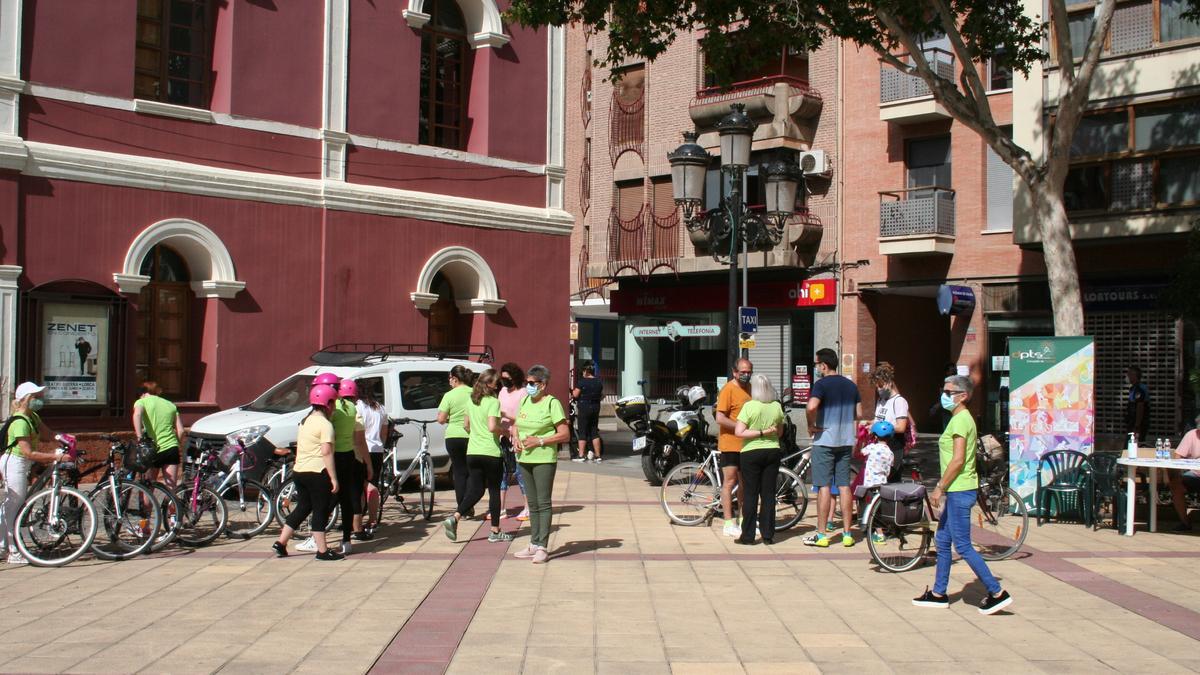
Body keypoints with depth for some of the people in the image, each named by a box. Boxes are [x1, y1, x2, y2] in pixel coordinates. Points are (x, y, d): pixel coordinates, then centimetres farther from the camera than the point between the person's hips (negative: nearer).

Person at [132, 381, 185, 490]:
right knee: (171, 489, 2)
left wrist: (140, 437, -20)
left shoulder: (142, 401, 5)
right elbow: (180, 430, 8)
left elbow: (137, 414, -19)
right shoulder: (170, 405, 16)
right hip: (171, 449, 3)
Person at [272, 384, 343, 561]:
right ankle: (322, 551, 1)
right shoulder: (325, 424, -12)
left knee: (302, 507, 18)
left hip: (299, 471, 9)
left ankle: (281, 542, 18)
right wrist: (334, 479, -19)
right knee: (321, 510, -2)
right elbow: (327, 453, -19)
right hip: (317, 472, -8)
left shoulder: (305, 421, 15)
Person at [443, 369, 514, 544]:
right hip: (491, 452, -6)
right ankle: (495, 532, 12)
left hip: (473, 452, 6)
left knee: (475, 490, 11)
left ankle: (454, 518, -9)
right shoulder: (493, 402, -12)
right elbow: (492, 427, -23)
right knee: (494, 491, 6)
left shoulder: (471, 401, 10)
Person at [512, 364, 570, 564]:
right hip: (524, 459, 7)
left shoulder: (552, 403, -10)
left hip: (544, 460, -7)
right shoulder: (525, 400, 11)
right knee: (532, 504, 13)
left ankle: (542, 548, -3)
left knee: (543, 503, -5)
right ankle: (534, 544, 20)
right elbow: (516, 425, 22)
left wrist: (540, 441, -18)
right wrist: (516, 438, 1)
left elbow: (565, 435, -12)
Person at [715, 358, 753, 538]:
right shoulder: (728, 389, -12)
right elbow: (720, 418, -18)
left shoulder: (750, 388, 13)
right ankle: (729, 524, -1)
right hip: (730, 444, -8)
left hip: (746, 444, 8)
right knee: (730, 482, -4)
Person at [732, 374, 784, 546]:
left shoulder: (750, 406, -12)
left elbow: (739, 432, -18)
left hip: (751, 453, -4)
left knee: (750, 495, 2)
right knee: (769, 494, 8)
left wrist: (761, 432, -13)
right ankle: (768, 535, 11)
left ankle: (747, 536, 5)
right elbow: (780, 432, 12)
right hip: (773, 452, 4)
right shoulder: (777, 406, 1)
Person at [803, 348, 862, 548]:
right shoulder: (851, 385, 9)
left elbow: (811, 407, -29)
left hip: (824, 441, -6)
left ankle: (821, 535, 2)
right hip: (846, 441, 6)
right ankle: (847, 534, 12)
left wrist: (811, 425, -14)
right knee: (844, 486, 9)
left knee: (824, 487, -2)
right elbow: (859, 414, 11)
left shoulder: (822, 384, -12)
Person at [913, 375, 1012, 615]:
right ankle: (938, 593, 22)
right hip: (957, 490, 10)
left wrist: (939, 488, -17)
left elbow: (958, 460, -21)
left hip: (959, 490, -10)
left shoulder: (960, 420, -15)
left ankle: (997, 593, 0)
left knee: (963, 546, -5)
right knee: (942, 541, 14)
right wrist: (942, 488, 20)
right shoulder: (961, 418, 15)